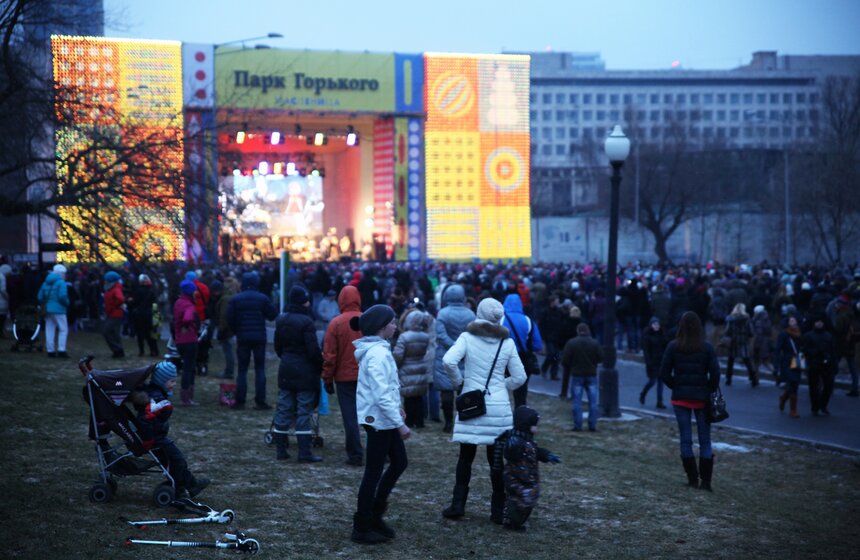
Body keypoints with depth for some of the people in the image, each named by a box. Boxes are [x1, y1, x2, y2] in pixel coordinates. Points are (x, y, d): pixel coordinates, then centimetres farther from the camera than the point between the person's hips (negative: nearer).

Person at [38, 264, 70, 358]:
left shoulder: (46, 282, 13)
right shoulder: (61, 282, -10)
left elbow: (40, 297, 11)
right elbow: (62, 296, -20)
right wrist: (67, 303, -3)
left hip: (48, 309, 7)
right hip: (58, 310, -7)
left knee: (49, 330, 8)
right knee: (63, 329, -1)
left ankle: (50, 351, 8)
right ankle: (61, 350, -10)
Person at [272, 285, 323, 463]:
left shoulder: (281, 320, 6)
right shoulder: (306, 322, -16)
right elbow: (313, 350, -17)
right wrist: (320, 366, -3)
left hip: (286, 369, 6)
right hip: (305, 371, -6)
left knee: (283, 409, 11)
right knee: (304, 411, -3)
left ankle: (281, 449, 14)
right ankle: (304, 452, -3)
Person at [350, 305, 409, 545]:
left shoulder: (378, 349, 9)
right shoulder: (378, 354, -22)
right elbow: (382, 395, -25)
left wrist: (396, 407, 18)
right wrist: (400, 424, -22)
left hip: (383, 418, 10)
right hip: (379, 419, -10)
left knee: (399, 462, 17)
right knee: (374, 472, -1)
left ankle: (374, 515, 25)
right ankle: (362, 527, 9)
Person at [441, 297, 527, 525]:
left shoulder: (467, 337, -2)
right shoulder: (507, 343, 4)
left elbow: (448, 360, -17)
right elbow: (519, 377, 6)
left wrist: (458, 381, -1)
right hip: (499, 407, 1)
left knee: (465, 457, 9)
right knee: (496, 459, 6)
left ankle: (458, 504, 6)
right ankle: (498, 510, 8)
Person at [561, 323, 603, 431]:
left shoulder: (571, 343, -7)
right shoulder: (595, 343, -4)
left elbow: (565, 361, -7)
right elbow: (601, 358, -3)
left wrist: (568, 370, 12)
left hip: (576, 375, -1)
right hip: (591, 374, 1)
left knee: (577, 401, 2)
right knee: (593, 401, 6)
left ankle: (577, 425, -2)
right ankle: (592, 425, 3)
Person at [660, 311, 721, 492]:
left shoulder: (673, 347, -5)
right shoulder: (707, 348, -7)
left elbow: (664, 372, -7)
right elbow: (715, 373, -10)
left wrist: (675, 387, 7)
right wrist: (710, 391, 5)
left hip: (680, 397, 0)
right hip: (701, 397, 0)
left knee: (686, 440, 8)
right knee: (705, 441, 7)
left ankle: (692, 479, 7)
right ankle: (706, 481, 3)